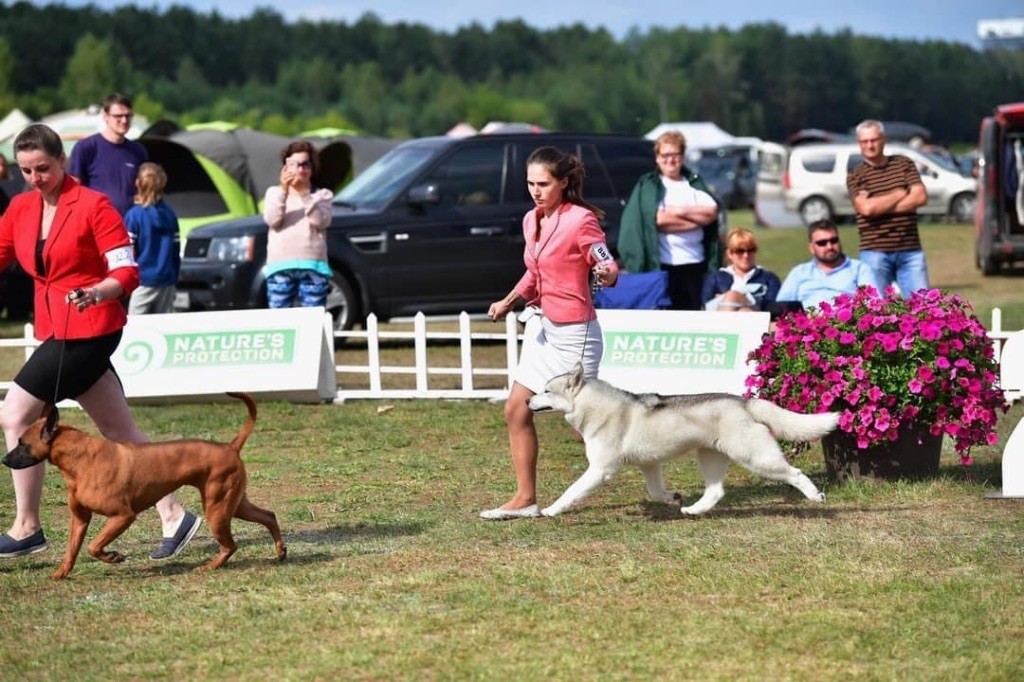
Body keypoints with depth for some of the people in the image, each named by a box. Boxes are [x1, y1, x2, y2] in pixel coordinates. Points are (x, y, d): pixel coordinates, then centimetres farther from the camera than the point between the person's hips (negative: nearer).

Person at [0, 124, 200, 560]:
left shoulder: (93, 206, -11)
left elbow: (127, 273, -13)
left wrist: (95, 293, -31)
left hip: (89, 330, -7)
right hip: (56, 332, 7)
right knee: (119, 432, 8)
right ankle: (173, 517, 12)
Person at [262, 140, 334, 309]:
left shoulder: (322, 195, 13)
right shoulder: (274, 192, 15)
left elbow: (321, 221, -6)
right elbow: (272, 220, -4)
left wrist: (304, 194, -16)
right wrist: (283, 190, -16)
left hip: (313, 267, 0)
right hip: (280, 266, 0)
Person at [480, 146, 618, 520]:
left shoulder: (581, 220, -15)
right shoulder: (532, 221, 8)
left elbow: (607, 267, -19)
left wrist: (607, 272, -41)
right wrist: (509, 301, 18)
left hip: (573, 332, -9)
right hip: (541, 325, 9)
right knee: (516, 409, 5)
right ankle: (525, 498, 11)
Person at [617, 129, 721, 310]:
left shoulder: (694, 183, 15)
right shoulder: (648, 185, 5)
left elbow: (712, 212, 1)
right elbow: (659, 219, -10)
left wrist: (681, 211, -9)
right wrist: (697, 218, -5)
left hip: (694, 263, 3)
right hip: (663, 264, -3)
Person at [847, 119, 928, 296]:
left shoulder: (904, 164, 12)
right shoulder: (855, 177, 5)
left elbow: (920, 197, -2)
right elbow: (866, 208, -13)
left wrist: (882, 207, -8)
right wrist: (900, 194, -2)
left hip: (910, 250, 2)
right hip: (875, 252, -2)